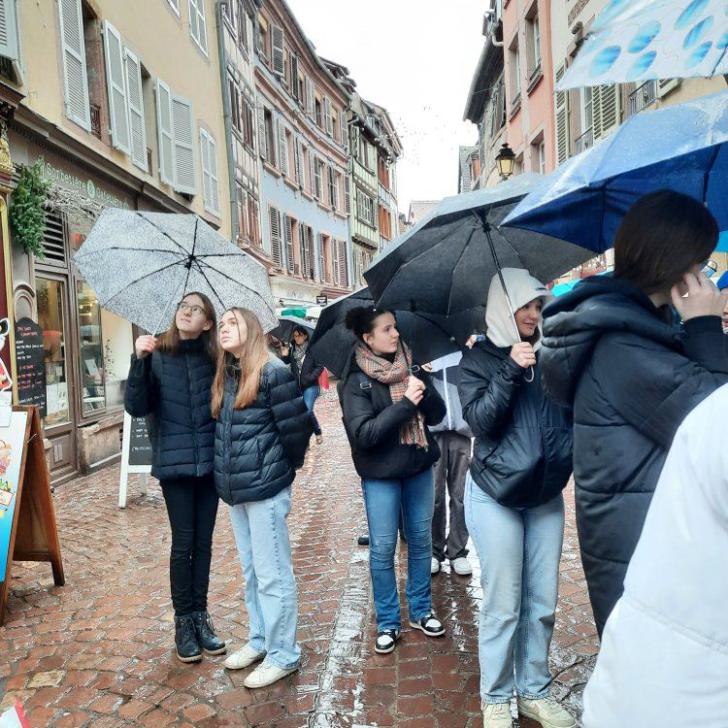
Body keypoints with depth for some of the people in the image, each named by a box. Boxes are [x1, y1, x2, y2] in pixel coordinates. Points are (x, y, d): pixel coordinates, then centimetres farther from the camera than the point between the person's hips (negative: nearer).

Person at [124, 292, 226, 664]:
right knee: (183, 542, 4)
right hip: (174, 463, -2)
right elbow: (136, 407, -11)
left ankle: (200, 615, 25)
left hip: (209, 461, 2)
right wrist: (139, 361, -21)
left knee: (204, 542, 11)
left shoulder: (213, 359, 2)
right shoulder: (157, 355, -3)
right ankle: (183, 621, 19)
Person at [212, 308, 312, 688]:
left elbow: (296, 426, -13)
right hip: (235, 487, 8)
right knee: (251, 571, 19)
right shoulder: (225, 376, 10)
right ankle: (259, 640, 35)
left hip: (265, 486, -8)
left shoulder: (272, 371, -14)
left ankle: (283, 654, 17)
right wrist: (232, 472, 12)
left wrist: (286, 468, 0)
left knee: (273, 574, 2)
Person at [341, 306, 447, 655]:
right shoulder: (356, 381, -11)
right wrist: (404, 404, -24)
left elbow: (437, 414, 0)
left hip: (419, 467, 4)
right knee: (382, 548, 5)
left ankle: (421, 610, 32)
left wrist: (423, 392, -20)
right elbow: (363, 433, -20)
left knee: (421, 540, 14)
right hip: (380, 474, -4)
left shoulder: (411, 367, 1)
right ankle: (388, 622, 22)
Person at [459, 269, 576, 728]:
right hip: (497, 496, -4)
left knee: (542, 603, 12)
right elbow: (480, 420, -14)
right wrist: (511, 371, -22)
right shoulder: (478, 359, -4)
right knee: (503, 606, 3)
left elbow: (574, 414, 6)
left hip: (547, 496, 4)